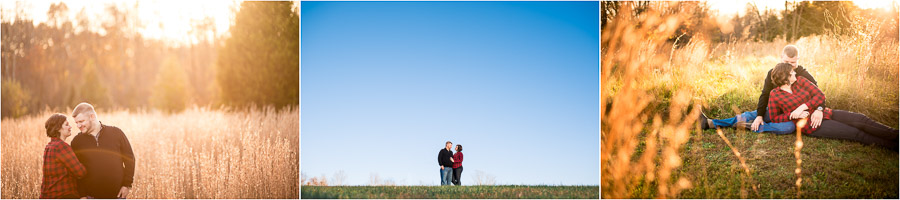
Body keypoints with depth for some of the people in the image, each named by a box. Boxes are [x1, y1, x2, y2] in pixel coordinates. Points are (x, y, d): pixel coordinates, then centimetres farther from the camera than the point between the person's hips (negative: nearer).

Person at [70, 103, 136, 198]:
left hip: (117, 195, -1)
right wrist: (82, 195, -3)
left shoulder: (116, 133, 0)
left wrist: (127, 185, -4)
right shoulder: (76, 142, 4)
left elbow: (129, 159, 3)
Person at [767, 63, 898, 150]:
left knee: (861, 120, -13)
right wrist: (794, 115, -17)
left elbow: (820, 96, -3)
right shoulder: (774, 95, -8)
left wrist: (802, 107, -19)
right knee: (856, 133, -15)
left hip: (825, 113, 5)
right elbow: (774, 118, -3)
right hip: (812, 126, -5)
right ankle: (893, 146, -19)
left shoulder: (800, 81, 2)